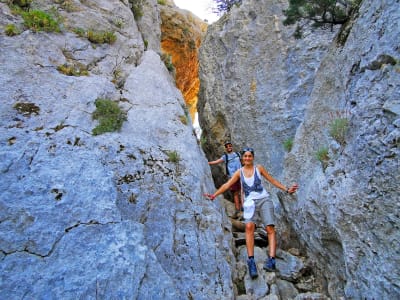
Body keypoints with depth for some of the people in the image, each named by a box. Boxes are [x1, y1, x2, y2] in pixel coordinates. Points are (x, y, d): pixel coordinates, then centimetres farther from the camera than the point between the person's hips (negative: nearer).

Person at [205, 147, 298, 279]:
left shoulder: (259, 168, 8)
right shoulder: (239, 172, 10)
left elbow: (273, 181, 13)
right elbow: (227, 185, 4)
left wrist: (287, 189, 8)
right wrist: (214, 195, -5)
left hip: (264, 199, 1)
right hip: (250, 202, 0)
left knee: (270, 229, -15)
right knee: (249, 226, -25)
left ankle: (271, 261, -20)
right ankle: (251, 261, -28)